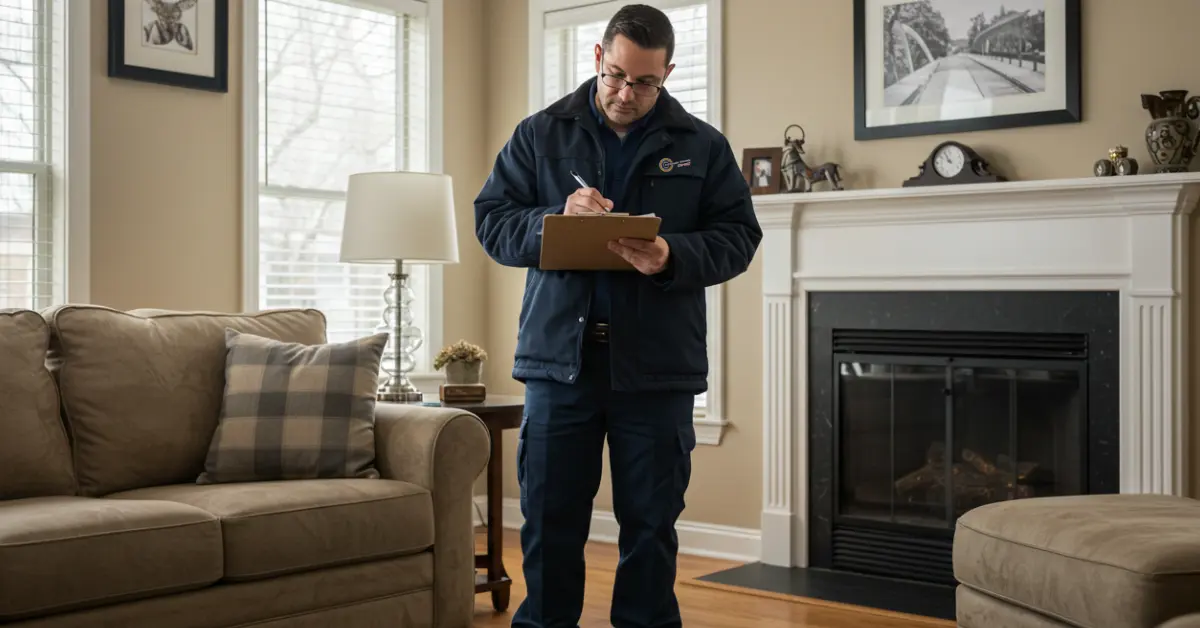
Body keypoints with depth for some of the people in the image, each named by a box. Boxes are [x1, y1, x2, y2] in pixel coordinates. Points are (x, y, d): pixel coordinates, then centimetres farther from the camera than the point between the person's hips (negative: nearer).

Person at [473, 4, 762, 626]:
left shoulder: (702, 145, 5)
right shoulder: (541, 134, 7)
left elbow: (738, 235, 1)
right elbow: (491, 221, 4)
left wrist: (673, 257, -17)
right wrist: (555, 220, -15)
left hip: (656, 364, 0)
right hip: (558, 357, 1)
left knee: (651, 525, 10)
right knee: (549, 523, 9)